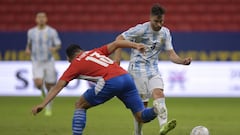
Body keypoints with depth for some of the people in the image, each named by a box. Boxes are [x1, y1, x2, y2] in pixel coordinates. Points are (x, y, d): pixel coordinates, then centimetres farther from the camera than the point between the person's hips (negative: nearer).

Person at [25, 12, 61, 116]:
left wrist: (55, 49, -23)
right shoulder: (31, 32, 2)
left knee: (49, 87, 4)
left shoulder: (52, 31, -5)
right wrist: (28, 49, -1)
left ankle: (49, 108, 24)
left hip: (49, 62, 0)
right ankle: (42, 89, 19)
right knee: (38, 84, -21)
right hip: (36, 62, 1)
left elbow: (58, 45, 0)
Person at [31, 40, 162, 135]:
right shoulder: (95, 52, 29)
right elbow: (115, 44, 17)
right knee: (141, 116, 7)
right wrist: (135, 45, 18)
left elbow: (58, 86, 10)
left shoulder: (75, 64, 15)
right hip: (126, 77, 5)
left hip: (110, 82, -5)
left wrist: (42, 104, 7)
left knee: (80, 105, 16)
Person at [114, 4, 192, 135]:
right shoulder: (141, 29, -10)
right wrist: (116, 60, -15)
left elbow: (171, 54, 5)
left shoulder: (165, 33, 6)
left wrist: (183, 61, -16)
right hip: (138, 68, -4)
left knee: (158, 92, -23)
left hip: (153, 69, 4)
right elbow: (119, 38, -8)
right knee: (142, 103, -5)